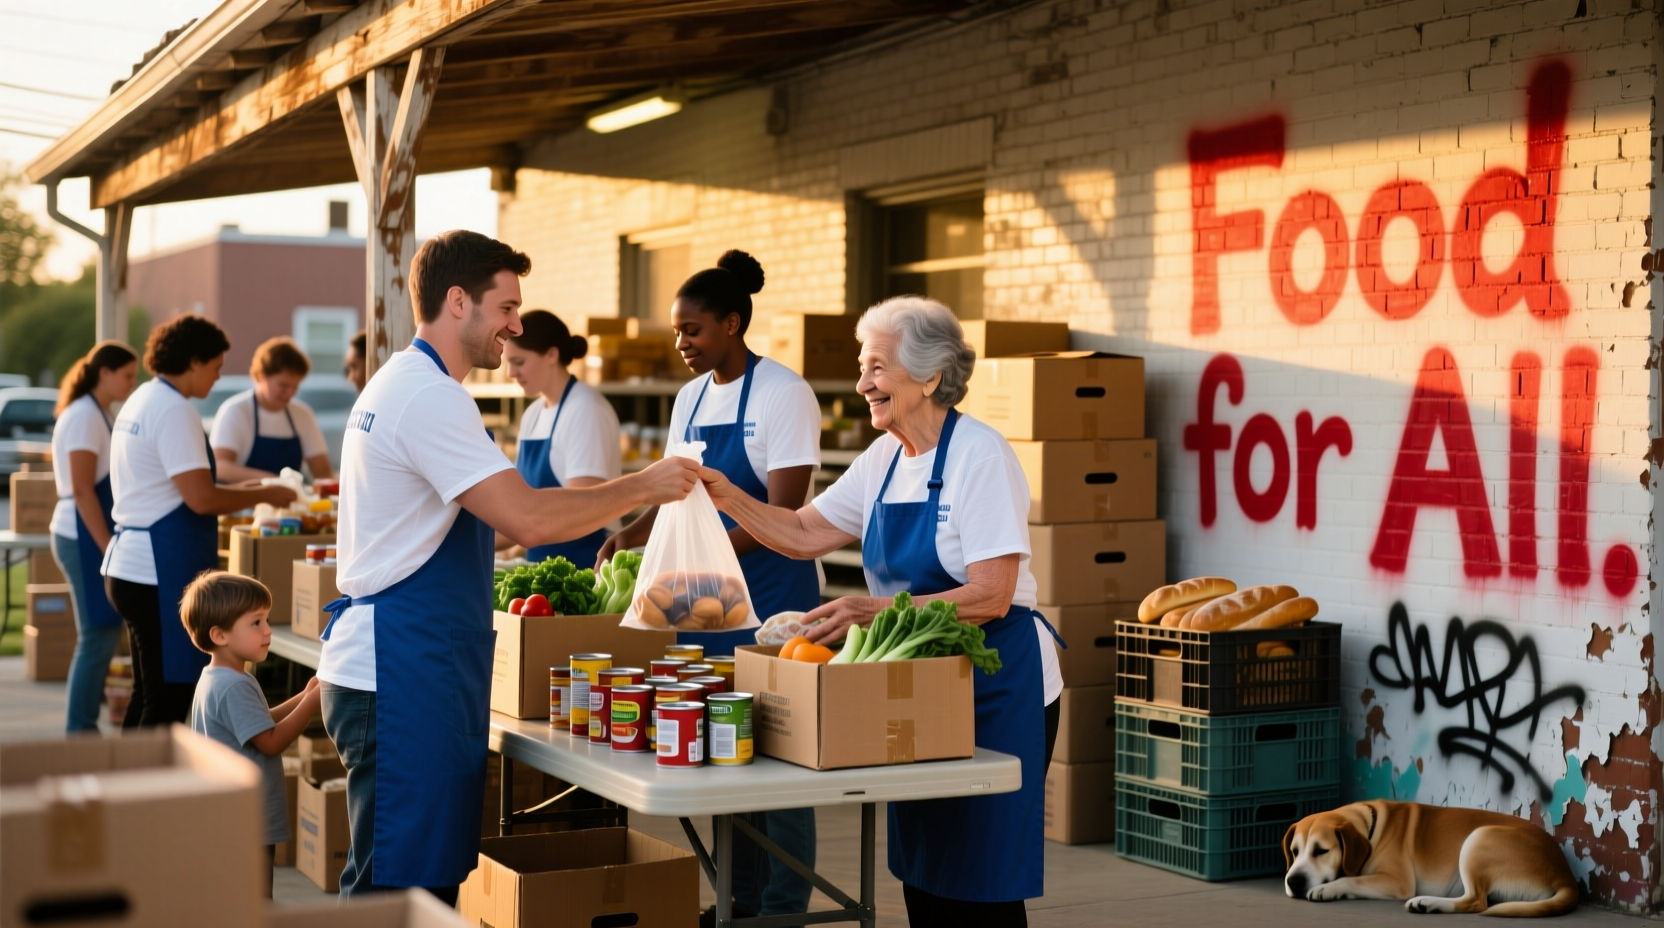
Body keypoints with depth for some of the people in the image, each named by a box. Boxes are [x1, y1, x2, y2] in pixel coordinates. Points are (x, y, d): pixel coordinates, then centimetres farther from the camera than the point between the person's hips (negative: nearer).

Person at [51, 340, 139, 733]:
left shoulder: (95, 414, 15)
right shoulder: (85, 416, -14)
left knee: (101, 635, 11)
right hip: (85, 538, -10)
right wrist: (108, 548, -19)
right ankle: (80, 730, -2)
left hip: (83, 537, 10)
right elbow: (82, 491, -18)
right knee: (98, 637, -7)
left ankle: (82, 729, 16)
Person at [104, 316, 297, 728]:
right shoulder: (174, 411, -16)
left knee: (149, 695, 17)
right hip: (161, 574, -11)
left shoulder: (143, 401, 15)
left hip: (130, 566, 11)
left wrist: (245, 492, 19)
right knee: (169, 699, -6)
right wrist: (264, 496, -8)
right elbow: (201, 499, -21)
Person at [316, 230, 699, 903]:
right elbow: (529, 519, -24)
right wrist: (642, 488, -13)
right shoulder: (430, 396, -17)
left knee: (432, 876, 13)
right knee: (402, 885, -7)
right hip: (403, 677, -11)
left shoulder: (398, 385, 17)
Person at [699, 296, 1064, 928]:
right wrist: (729, 498, -3)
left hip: (996, 687, -8)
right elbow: (802, 534, 12)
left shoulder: (980, 455, -17)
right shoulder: (884, 459, 8)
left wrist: (877, 610, -29)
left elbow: (991, 596, -23)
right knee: (922, 875, 13)